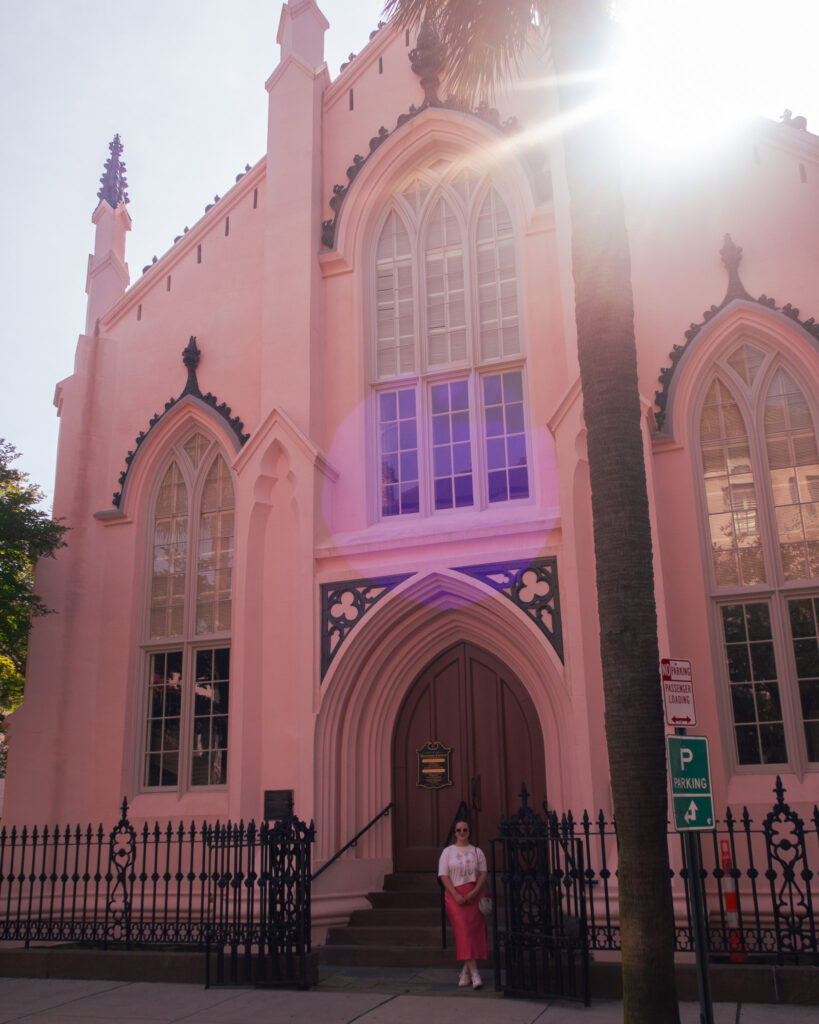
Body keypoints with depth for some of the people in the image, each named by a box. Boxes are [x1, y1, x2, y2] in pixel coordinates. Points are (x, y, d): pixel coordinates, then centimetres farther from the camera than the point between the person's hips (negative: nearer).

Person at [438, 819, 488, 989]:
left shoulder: (477, 852, 10)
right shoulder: (448, 852, 6)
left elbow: (483, 874, 4)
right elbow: (443, 876, 0)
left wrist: (474, 892, -11)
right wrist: (456, 895, -12)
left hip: (474, 896, 2)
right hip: (455, 896, -2)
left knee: (475, 932, -1)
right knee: (463, 932, -13)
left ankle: (465, 971, 15)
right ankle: (474, 972, -16)